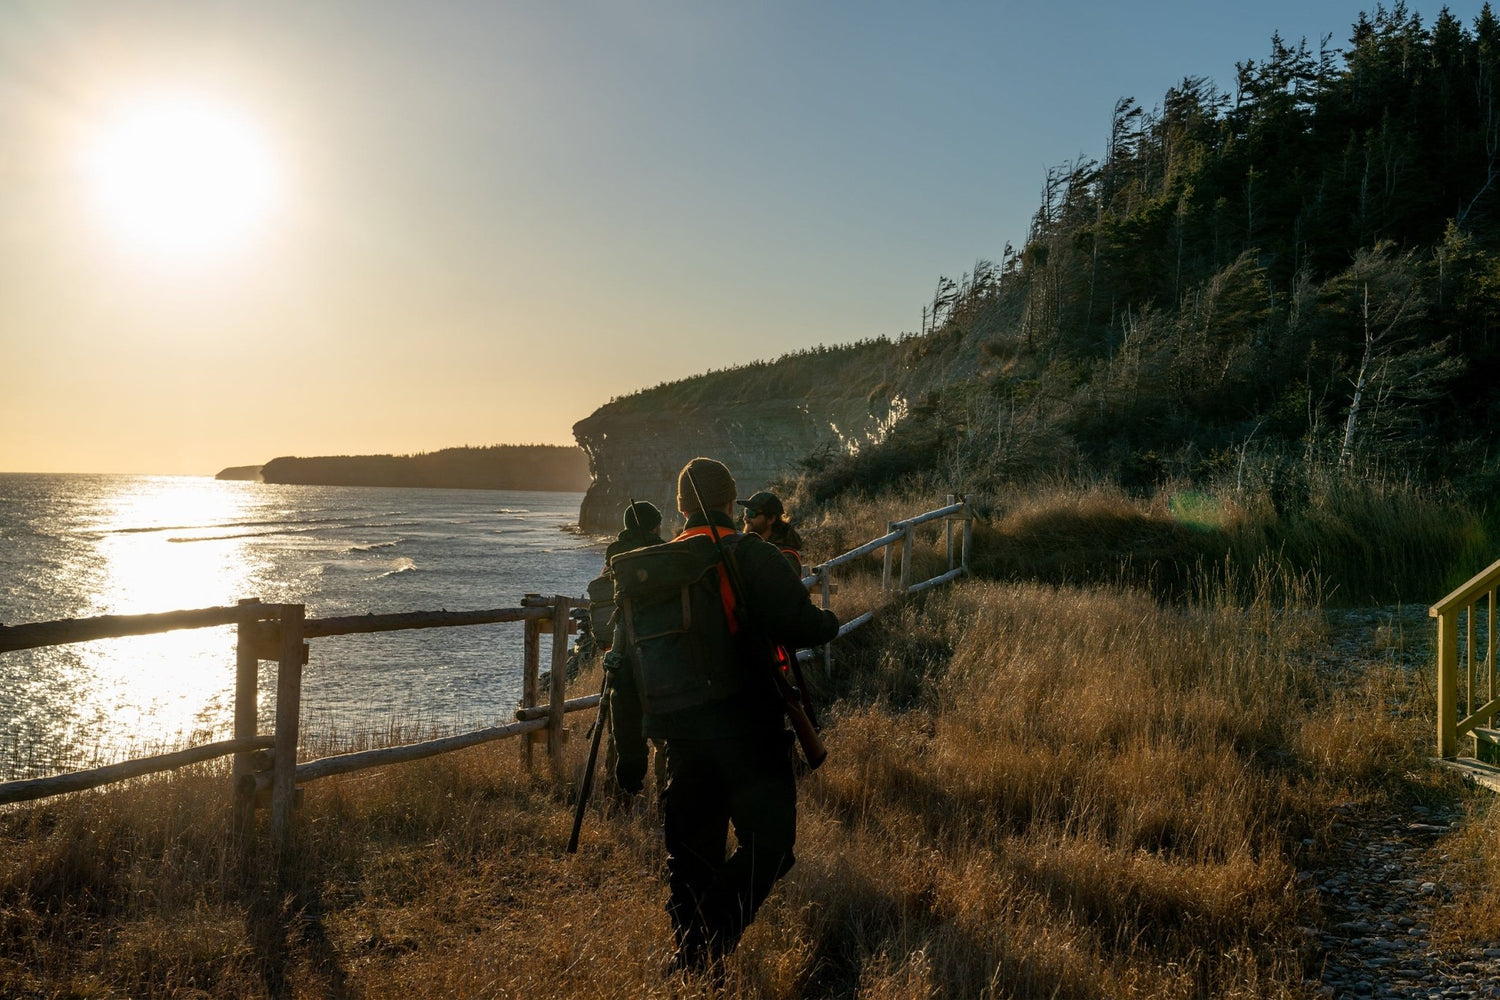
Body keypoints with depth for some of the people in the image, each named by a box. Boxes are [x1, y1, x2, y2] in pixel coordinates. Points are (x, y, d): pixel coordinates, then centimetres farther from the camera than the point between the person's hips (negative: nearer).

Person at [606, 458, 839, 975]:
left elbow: (623, 669, 14)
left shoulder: (644, 570, 13)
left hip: (681, 738, 6)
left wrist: (630, 752, 21)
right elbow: (799, 626, -15)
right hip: (748, 732, -6)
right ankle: (713, 940, -18)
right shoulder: (749, 555, -5)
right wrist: (829, 621, 10)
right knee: (767, 839, -2)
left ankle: (687, 961, 22)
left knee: (691, 852, 17)